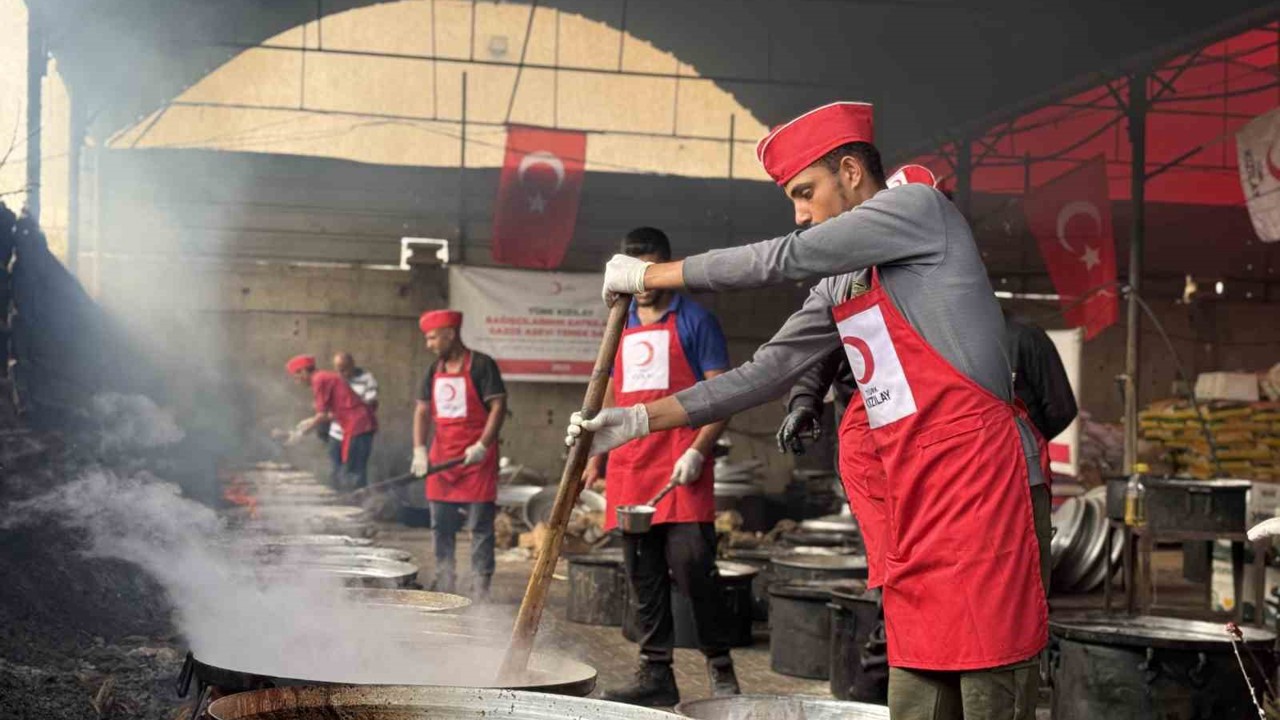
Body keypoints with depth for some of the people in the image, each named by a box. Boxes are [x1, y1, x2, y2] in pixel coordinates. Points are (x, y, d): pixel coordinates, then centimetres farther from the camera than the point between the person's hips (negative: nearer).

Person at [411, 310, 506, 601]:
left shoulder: (481, 365, -6)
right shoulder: (435, 370, 13)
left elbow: (498, 406, -10)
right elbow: (422, 411, 12)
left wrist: (482, 446, -19)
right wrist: (419, 451, -1)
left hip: (476, 458, -7)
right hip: (441, 457, 7)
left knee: (480, 527, -4)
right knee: (440, 526, 9)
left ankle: (480, 592, -1)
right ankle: (444, 588, 18)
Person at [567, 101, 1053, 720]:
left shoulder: (918, 205, -2)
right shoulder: (836, 286, 20)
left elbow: (783, 259, -8)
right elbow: (764, 373, 17)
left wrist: (649, 274, 1)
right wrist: (639, 419, 9)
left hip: (981, 482, -8)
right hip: (910, 494, 8)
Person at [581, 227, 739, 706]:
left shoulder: (694, 321, 1)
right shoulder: (622, 327, 18)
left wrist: (697, 452, -16)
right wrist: (596, 458, 17)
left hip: (680, 468, -6)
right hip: (629, 469, 6)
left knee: (691, 565, -12)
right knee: (644, 577, 6)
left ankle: (719, 664, 4)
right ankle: (656, 674, 13)